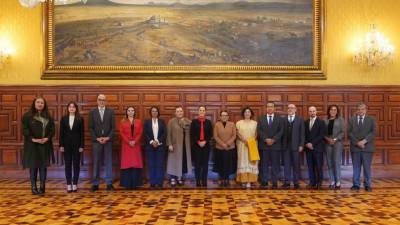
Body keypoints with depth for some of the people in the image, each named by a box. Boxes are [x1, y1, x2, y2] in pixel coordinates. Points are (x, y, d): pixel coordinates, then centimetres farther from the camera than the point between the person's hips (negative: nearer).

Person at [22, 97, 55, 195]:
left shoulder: (48, 117, 12)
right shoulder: (27, 116, 0)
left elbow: (52, 129, 7)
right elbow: (24, 129, -7)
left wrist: (47, 138, -10)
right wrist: (33, 139, -17)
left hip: (45, 145, 3)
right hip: (32, 145, -3)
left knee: (43, 166, 4)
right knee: (33, 166, 1)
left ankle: (42, 187, 11)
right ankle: (33, 187, 8)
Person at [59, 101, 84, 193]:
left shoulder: (80, 119, 0)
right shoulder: (63, 118, 5)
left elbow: (82, 133, -1)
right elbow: (61, 133, 4)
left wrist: (81, 146, -6)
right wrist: (61, 145, -1)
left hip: (76, 144, -1)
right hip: (67, 144, 1)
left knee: (76, 164, 4)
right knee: (68, 165, 5)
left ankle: (75, 184, 11)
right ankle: (69, 184, 11)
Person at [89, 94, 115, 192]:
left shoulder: (110, 111, 6)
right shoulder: (92, 112, 6)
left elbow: (113, 127, 2)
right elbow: (91, 128, 2)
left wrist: (108, 138, -10)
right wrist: (97, 138, -9)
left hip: (108, 140, 0)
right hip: (96, 141, 0)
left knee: (108, 162, 2)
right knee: (96, 163, 3)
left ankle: (109, 183, 8)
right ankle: (95, 184, 10)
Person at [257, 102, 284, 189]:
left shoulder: (279, 119, 8)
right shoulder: (261, 119, 11)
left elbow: (281, 131, -1)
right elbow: (259, 131, 1)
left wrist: (273, 139, -14)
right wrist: (266, 139, -13)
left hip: (275, 145, -1)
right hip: (264, 145, 1)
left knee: (275, 165, 2)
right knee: (264, 165, 3)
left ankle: (274, 182, 8)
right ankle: (264, 182, 9)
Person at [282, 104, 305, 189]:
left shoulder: (300, 119, 6)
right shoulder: (284, 120, 9)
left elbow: (302, 133, 1)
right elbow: (282, 133, 6)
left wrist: (301, 145, -6)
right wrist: (282, 144, -1)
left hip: (296, 146, -1)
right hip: (286, 146, 1)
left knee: (296, 165, 4)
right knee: (286, 164, 3)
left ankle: (296, 182, 11)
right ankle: (287, 182, 8)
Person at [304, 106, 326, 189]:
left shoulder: (321, 122, 0)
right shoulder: (306, 122, 13)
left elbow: (321, 135, -7)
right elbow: (304, 135, 13)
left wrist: (312, 144, -12)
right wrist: (307, 143, -4)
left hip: (318, 147, -4)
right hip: (308, 147, 4)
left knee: (319, 166, -2)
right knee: (310, 166, 3)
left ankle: (319, 183, 7)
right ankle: (312, 182, 10)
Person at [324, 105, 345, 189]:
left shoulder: (340, 120, 5)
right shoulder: (325, 120, 10)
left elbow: (342, 132, -1)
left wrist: (335, 139, -11)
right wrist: (327, 139, -9)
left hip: (337, 142, -2)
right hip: (328, 143, 3)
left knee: (336, 162, -8)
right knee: (329, 163, 3)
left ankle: (337, 182, -1)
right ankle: (331, 182, 9)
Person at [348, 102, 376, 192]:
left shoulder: (371, 119, 7)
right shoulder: (351, 120, 9)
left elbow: (373, 132, -3)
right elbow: (349, 133, 1)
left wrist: (364, 141, -15)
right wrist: (357, 142, -11)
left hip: (367, 147, -1)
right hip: (355, 147, 1)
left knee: (367, 167, 2)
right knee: (356, 167, 4)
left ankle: (367, 185, 11)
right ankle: (356, 185, 11)